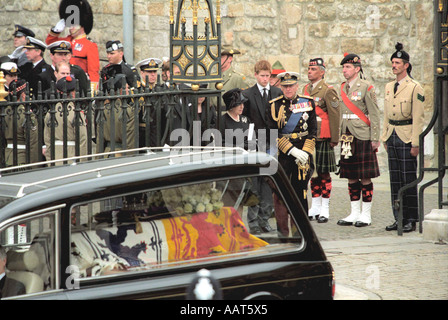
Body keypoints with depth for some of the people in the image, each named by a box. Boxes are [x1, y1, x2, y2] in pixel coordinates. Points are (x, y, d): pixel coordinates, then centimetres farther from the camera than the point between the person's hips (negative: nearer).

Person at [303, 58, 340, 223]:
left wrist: (334, 139, -10)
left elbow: (335, 115, -9)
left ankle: (325, 210, 5)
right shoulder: (306, 89, 12)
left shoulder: (328, 90, -8)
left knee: (324, 173, -1)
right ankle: (315, 207, 18)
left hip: (323, 138, -6)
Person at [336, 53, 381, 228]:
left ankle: (366, 215, 3)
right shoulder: (343, 88, 12)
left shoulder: (366, 87, -6)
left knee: (365, 177, -1)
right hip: (347, 138, 6)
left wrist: (375, 139, -11)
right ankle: (354, 213, 15)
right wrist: (339, 135, 14)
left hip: (363, 138, -6)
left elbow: (374, 115, -8)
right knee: (351, 177, 9)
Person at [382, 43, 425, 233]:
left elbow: (418, 118, -11)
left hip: (406, 137, -7)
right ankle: (399, 218, 13)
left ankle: (411, 220, 1)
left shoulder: (415, 88, -8)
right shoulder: (389, 87, 13)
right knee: (395, 178, 7)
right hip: (392, 137, 7)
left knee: (409, 179, -4)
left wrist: (415, 143, -15)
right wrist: (385, 137, 13)